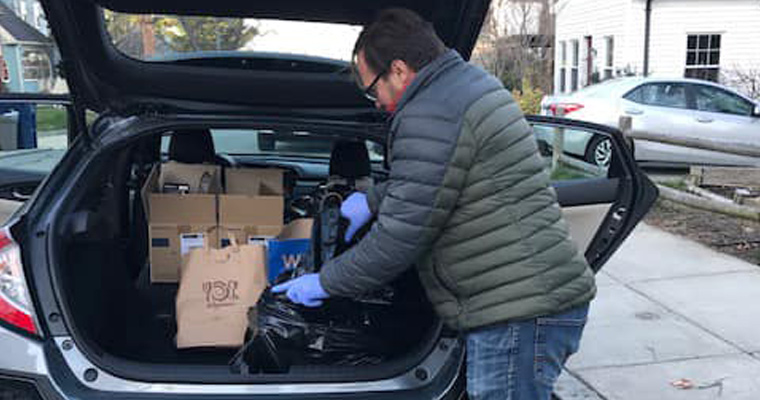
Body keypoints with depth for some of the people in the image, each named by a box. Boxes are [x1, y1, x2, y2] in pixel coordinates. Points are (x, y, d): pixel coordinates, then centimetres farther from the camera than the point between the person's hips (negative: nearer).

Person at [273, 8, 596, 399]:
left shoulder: (430, 117, -18)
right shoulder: (474, 82, 15)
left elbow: (400, 237, -17)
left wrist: (325, 283, -3)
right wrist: (373, 199, 29)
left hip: (519, 316, -10)